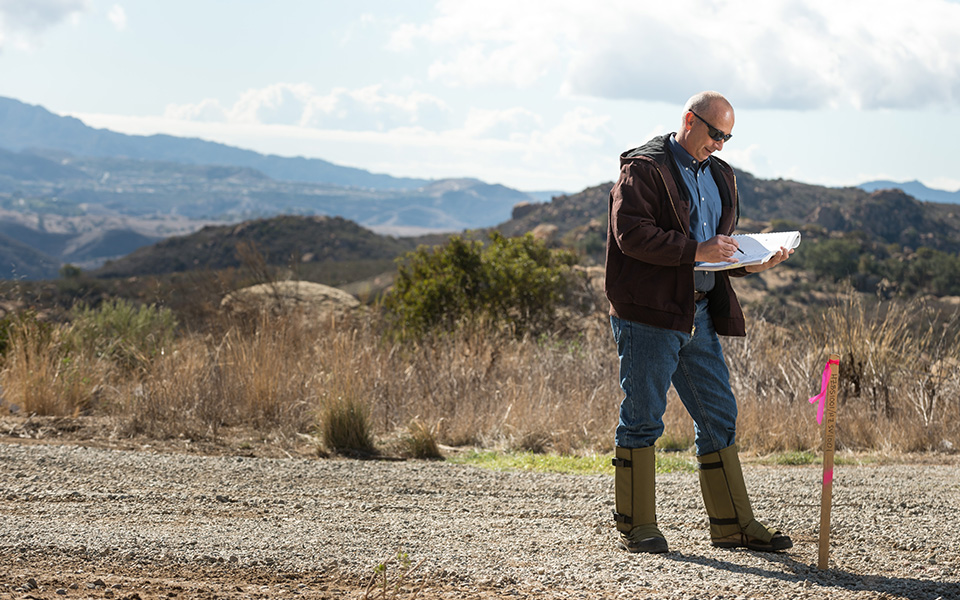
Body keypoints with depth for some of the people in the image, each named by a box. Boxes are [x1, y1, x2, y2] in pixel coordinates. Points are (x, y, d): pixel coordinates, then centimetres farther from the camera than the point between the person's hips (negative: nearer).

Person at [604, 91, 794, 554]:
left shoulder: (719, 176, 19)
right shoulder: (644, 167, -6)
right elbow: (630, 232, -17)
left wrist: (752, 263, 5)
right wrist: (696, 251, -21)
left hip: (699, 313, 8)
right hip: (649, 312, -8)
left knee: (719, 416, 8)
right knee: (642, 418, -2)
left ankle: (732, 524, 14)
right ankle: (636, 527, 5)